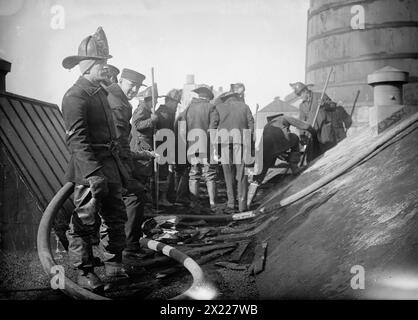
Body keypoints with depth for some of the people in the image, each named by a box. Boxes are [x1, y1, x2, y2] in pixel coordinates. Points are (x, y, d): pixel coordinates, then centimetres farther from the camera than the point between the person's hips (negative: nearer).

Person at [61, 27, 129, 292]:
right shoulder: (75, 96, -14)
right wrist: (94, 173, -29)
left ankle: (114, 263, 31)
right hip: (89, 169, -9)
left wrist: (119, 166, 20)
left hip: (110, 165, 9)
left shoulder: (101, 92, 15)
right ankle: (85, 272, 15)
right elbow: (77, 139, -22)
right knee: (86, 223, 2)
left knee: (117, 218, 16)